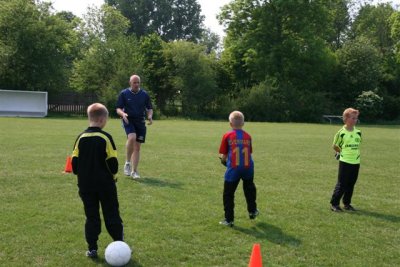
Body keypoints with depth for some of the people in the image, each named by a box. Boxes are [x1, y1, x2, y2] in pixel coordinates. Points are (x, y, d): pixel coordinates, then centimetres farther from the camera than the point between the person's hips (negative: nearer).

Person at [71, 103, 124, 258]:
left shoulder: (81, 138, -1)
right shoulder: (106, 138, -11)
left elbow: (75, 162, 1)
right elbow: (113, 163, -10)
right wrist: (113, 174, 9)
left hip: (85, 185, 3)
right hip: (105, 184, -3)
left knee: (91, 216, 10)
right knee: (112, 215, 7)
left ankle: (92, 249, 10)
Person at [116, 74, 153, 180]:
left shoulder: (144, 94, 6)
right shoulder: (123, 93, 1)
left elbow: (149, 108, 12)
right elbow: (118, 109, 1)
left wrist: (150, 116, -9)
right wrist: (123, 114, -21)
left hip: (140, 122, 3)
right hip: (128, 121, -3)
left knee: (137, 147, 3)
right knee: (132, 137, -30)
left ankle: (134, 171, 14)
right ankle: (127, 163, -11)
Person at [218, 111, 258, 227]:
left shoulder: (227, 136, -3)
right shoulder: (248, 136, 6)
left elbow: (224, 156, -3)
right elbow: (249, 153, 7)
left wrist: (223, 160, 20)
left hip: (233, 168, -3)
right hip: (248, 168, 4)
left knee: (228, 194, 8)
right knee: (249, 189, 29)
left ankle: (229, 219, 8)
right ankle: (252, 211, 41)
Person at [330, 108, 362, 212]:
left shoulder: (358, 133, 4)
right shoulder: (341, 133, -9)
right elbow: (335, 146, 1)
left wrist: (354, 153, 10)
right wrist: (343, 152, 6)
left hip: (356, 162, 5)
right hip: (344, 162, -5)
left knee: (351, 184, 11)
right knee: (341, 184, -3)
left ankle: (347, 203, 22)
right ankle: (334, 203, 6)